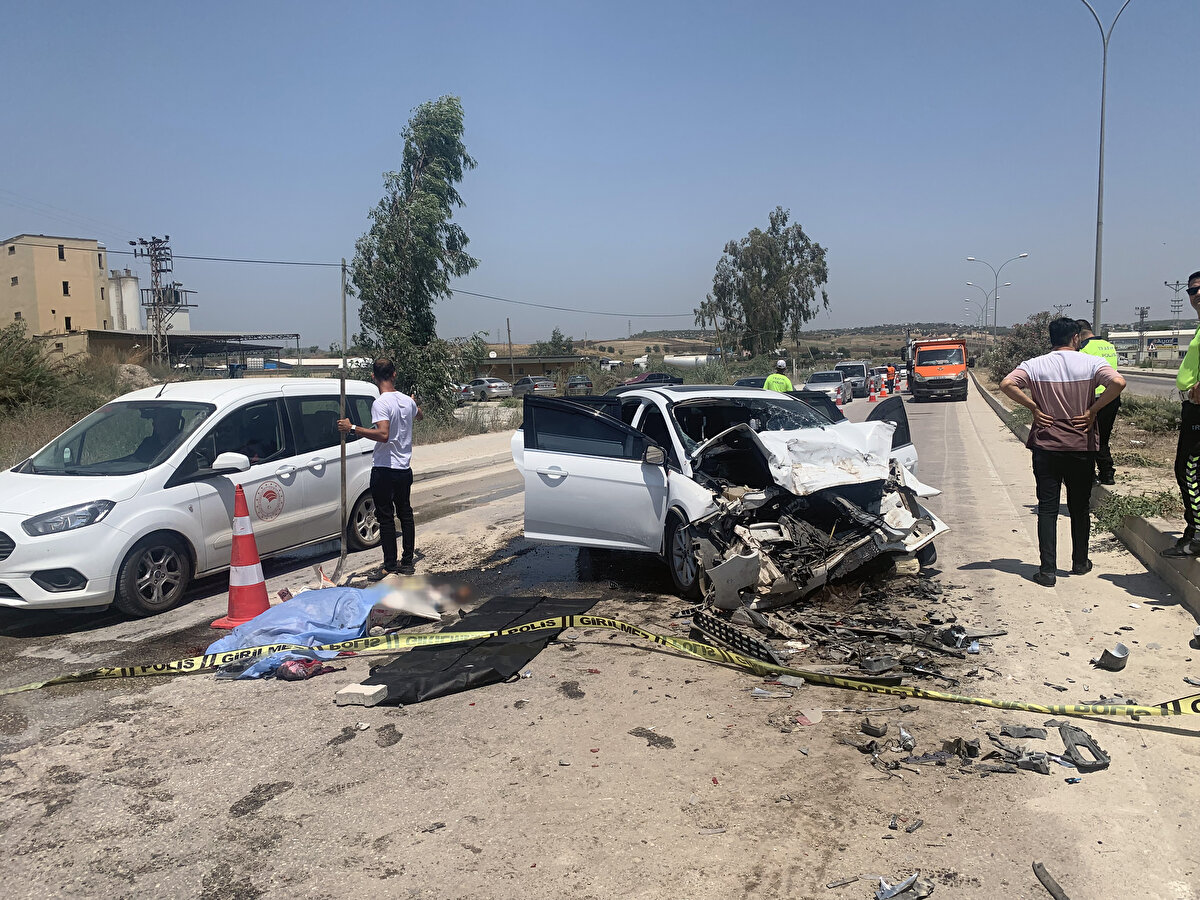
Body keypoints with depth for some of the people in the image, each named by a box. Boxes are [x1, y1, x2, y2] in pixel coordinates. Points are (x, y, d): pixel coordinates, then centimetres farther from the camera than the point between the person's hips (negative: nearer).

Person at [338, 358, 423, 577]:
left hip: (384, 470, -6)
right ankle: (407, 562, 18)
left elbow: (383, 434, -30)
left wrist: (352, 429, -27)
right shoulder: (407, 401, 6)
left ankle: (390, 565, 5)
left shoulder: (381, 403, -17)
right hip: (405, 468, 7)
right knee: (405, 515, 13)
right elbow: (420, 416, 30)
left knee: (386, 518, 1)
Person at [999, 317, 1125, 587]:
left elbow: (1007, 384, -17)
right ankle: (1080, 562, 28)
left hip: (1045, 446, 0)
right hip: (1081, 446, 0)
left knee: (1047, 509, 3)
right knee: (1079, 507, 16)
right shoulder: (1091, 363, -4)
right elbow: (1118, 382, -21)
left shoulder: (1035, 365, -2)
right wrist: (1093, 410, -11)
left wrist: (1033, 407, -8)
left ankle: (1047, 569, 0)